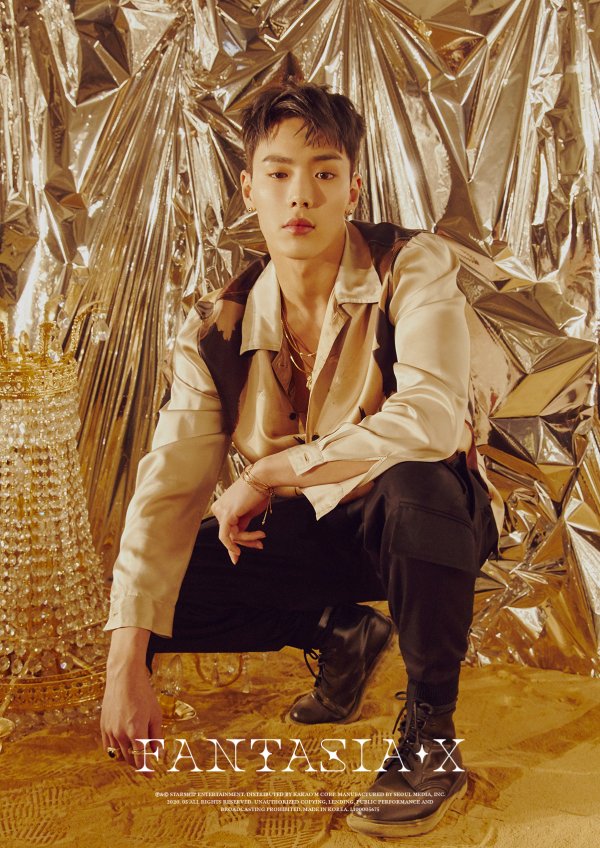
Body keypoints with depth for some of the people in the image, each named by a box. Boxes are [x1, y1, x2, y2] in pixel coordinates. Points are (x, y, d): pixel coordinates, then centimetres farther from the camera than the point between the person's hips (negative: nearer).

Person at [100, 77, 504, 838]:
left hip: (431, 522, -4)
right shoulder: (218, 330, -9)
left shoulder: (413, 267, -19)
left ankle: (430, 738, -16)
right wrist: (125, 668, -19)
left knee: (415, 483, -40)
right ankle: (339, 633, 15)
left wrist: (266, 473, -28)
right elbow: (167, 489, -13)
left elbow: (432, 420, -35)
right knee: (160, 592, -10)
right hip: (313, 533, 5)